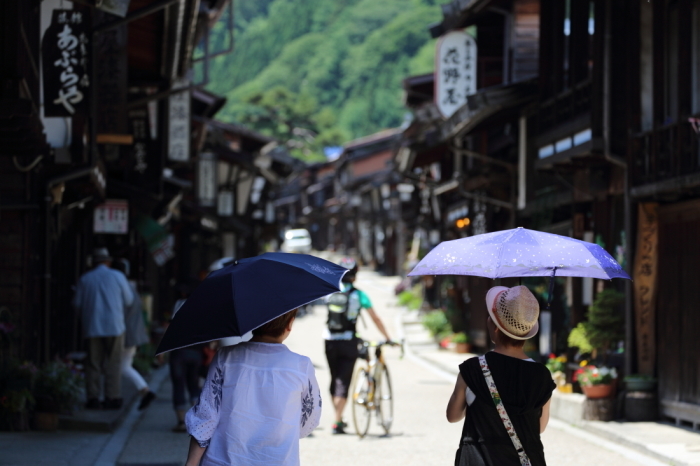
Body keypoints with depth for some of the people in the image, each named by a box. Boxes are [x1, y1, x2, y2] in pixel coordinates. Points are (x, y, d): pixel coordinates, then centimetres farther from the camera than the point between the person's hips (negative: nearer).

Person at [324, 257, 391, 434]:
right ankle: (337, 423, -6)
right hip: (348, 342, -3)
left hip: (330, 341, 3)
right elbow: (375, 318, -3)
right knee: (343, 381, 0)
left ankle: (338, 418, 25)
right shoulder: (358, 295, -6)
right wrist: (387, 338, 6)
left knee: (335, 379, 17)